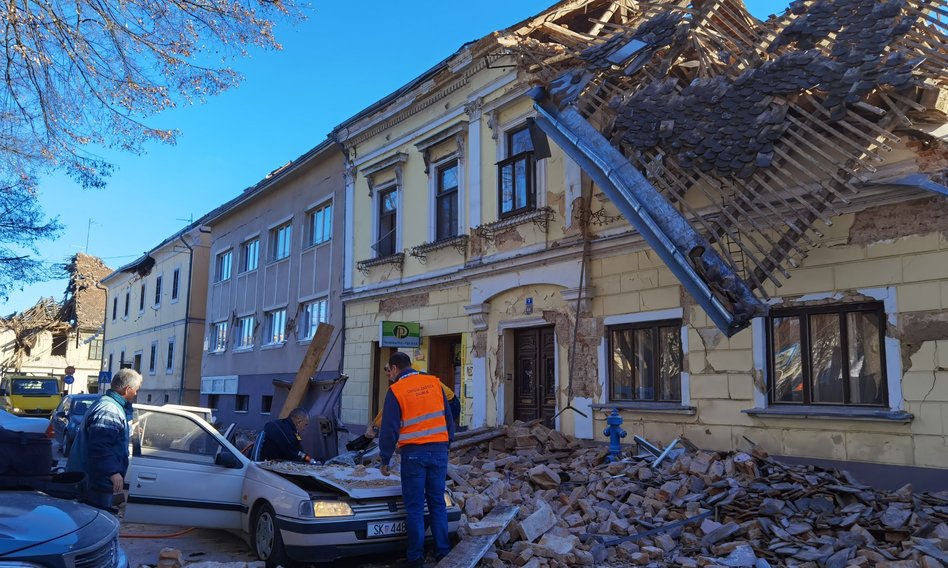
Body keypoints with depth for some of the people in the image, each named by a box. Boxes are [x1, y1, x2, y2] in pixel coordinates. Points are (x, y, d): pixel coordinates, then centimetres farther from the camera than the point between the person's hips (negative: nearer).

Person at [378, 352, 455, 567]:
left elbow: (389, 429, -6)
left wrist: (385, 460, 2)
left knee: (415, 507, 5)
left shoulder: (395, 391, -6)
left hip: (413, 454, -4)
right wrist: (447, 443, 19)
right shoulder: (434, 383, 6)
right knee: (438, 503, 12)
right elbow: (448, 418, 11)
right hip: (439, 450, 4)